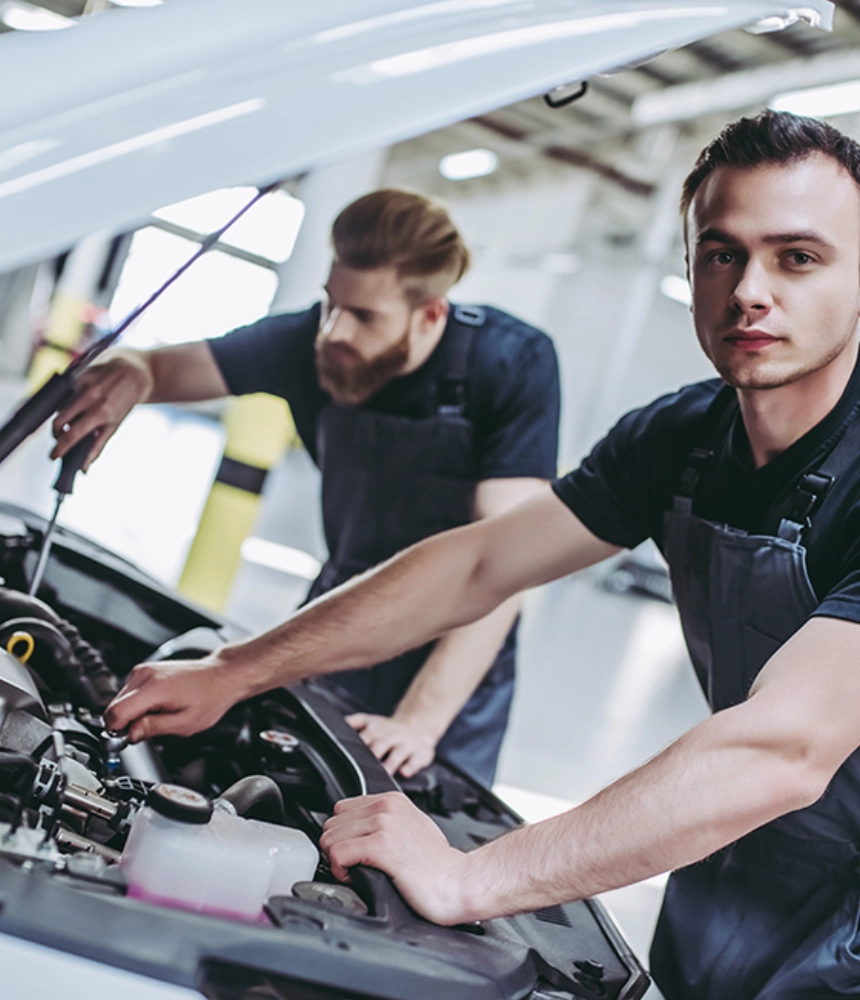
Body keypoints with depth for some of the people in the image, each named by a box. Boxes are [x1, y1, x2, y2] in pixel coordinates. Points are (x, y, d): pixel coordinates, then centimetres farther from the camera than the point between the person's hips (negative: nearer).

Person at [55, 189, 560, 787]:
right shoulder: (315, 341, -12)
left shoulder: (515, 364, -22)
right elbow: (173, 366, -5)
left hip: (459, 661, -3)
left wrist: (419, 721, -34)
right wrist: (130, 373, -32)